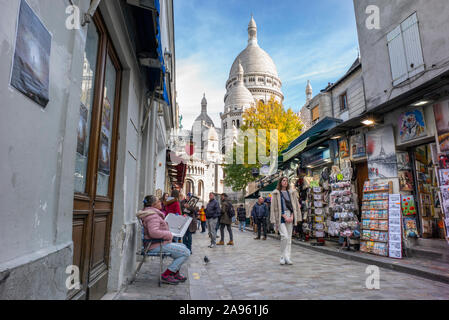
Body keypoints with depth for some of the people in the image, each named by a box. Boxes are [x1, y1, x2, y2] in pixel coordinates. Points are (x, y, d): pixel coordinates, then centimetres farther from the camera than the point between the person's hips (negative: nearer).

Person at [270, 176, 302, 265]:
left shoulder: (291, 192, 13)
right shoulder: (276, 193, 0)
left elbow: (295, 205, 12)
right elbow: (276, 207, -4)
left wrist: (292, 216, -2)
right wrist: (285, 217, -9)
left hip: (290, 216, 4)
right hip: (281, 217, -4)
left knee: (289, 238, 5)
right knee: (284, 236, -16)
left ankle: (287, 257, 12)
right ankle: (283, 256, -2)